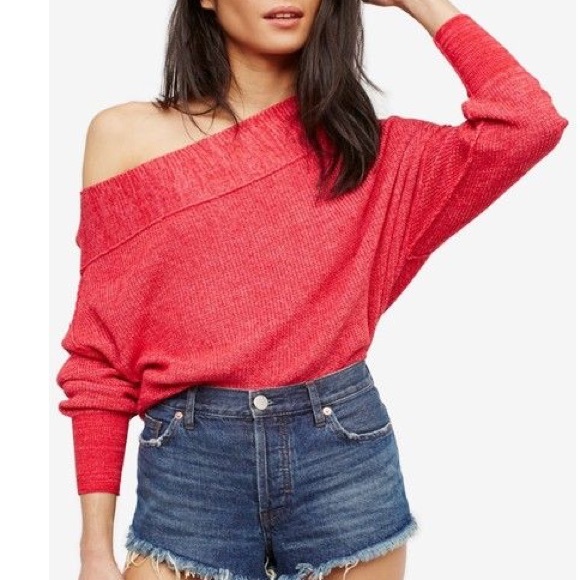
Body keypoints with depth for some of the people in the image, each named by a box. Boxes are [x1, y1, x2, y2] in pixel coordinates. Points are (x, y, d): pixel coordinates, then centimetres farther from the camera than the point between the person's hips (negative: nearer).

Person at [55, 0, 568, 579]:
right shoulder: (126, 136, 2)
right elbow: (100, 355, 1)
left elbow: (529, 121, -9)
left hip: (345, 456, 2)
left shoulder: (363, 144, 6)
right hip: (188, 467, -1)